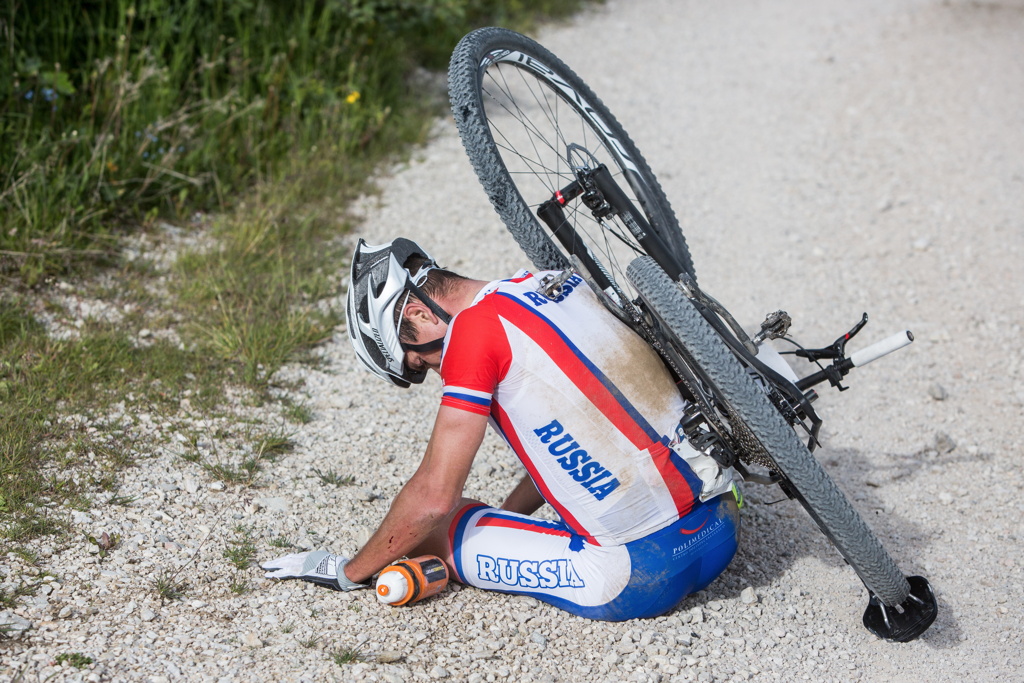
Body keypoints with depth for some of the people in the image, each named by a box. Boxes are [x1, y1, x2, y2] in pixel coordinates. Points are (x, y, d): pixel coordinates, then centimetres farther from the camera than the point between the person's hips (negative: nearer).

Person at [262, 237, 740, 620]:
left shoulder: (475, 328, -10)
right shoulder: (557, 282, 13)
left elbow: (434, 496, -7)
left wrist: (349, 571, 7)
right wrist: (506, 515, 33)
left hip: (647, 574, -8)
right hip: (725, 529, 8)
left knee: (428, 533, 2)